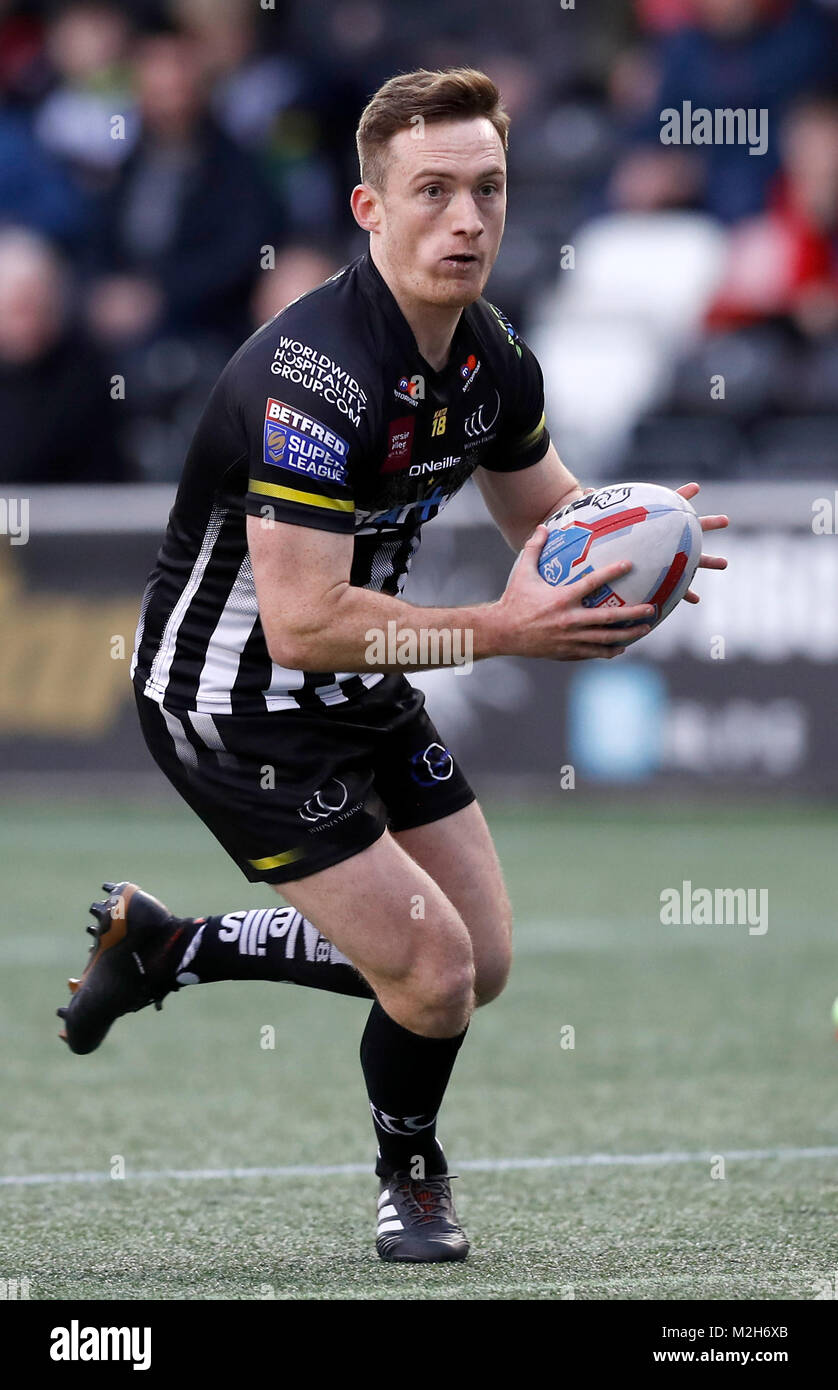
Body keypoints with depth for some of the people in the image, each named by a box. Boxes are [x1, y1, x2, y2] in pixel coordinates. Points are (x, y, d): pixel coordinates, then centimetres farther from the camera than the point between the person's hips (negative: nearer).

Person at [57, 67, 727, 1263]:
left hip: (360, 685, 9)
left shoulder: (494, 360, -3)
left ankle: (162, 944, 28)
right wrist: (499, 629, -30)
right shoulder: (319, 377, -31)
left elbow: (547, 517, 15)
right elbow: (302, 625, -33)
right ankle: (411, 1176, 21)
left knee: (477, 968, 13)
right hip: (232, 702, -9)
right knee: (433, 977, -12)